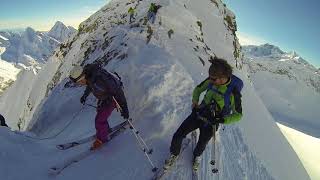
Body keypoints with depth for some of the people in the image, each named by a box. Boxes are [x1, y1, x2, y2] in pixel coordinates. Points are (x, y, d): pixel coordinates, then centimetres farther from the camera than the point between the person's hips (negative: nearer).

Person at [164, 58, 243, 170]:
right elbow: (198, 89, 5)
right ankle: (174, 154, 31)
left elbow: (238, 115, -16)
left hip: (211, 123, -3)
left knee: (202, 144, 20)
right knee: (178, 136, 0)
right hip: (199, 113, 3)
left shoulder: (233, 91, -25)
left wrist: (220, 120, -28)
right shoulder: (211, 80, -14)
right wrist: (195, 102, -11)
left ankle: (197, 155, 56)